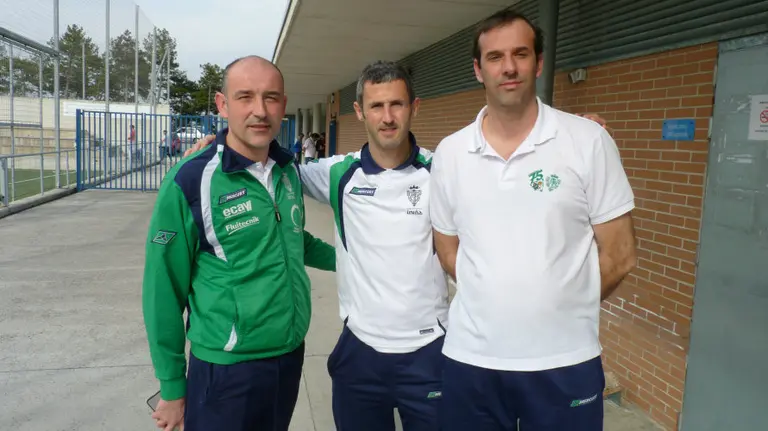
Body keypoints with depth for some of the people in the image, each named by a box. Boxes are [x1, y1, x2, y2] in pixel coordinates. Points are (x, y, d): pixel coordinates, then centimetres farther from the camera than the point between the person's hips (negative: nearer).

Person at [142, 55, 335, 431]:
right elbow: (163, 291, -11)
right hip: (226, 370, -5)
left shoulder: (289, 170, 1)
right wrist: (172, 387, -6)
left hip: (291, 357, 5)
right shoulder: (189, 182, -16)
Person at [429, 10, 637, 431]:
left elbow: (618, 256, -2)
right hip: (470, 358, 2)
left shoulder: (589, 141, -6)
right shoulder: (449, 152, 1)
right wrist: (493, 300, 2)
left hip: (564, 363, -1)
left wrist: (560, 307, 2)